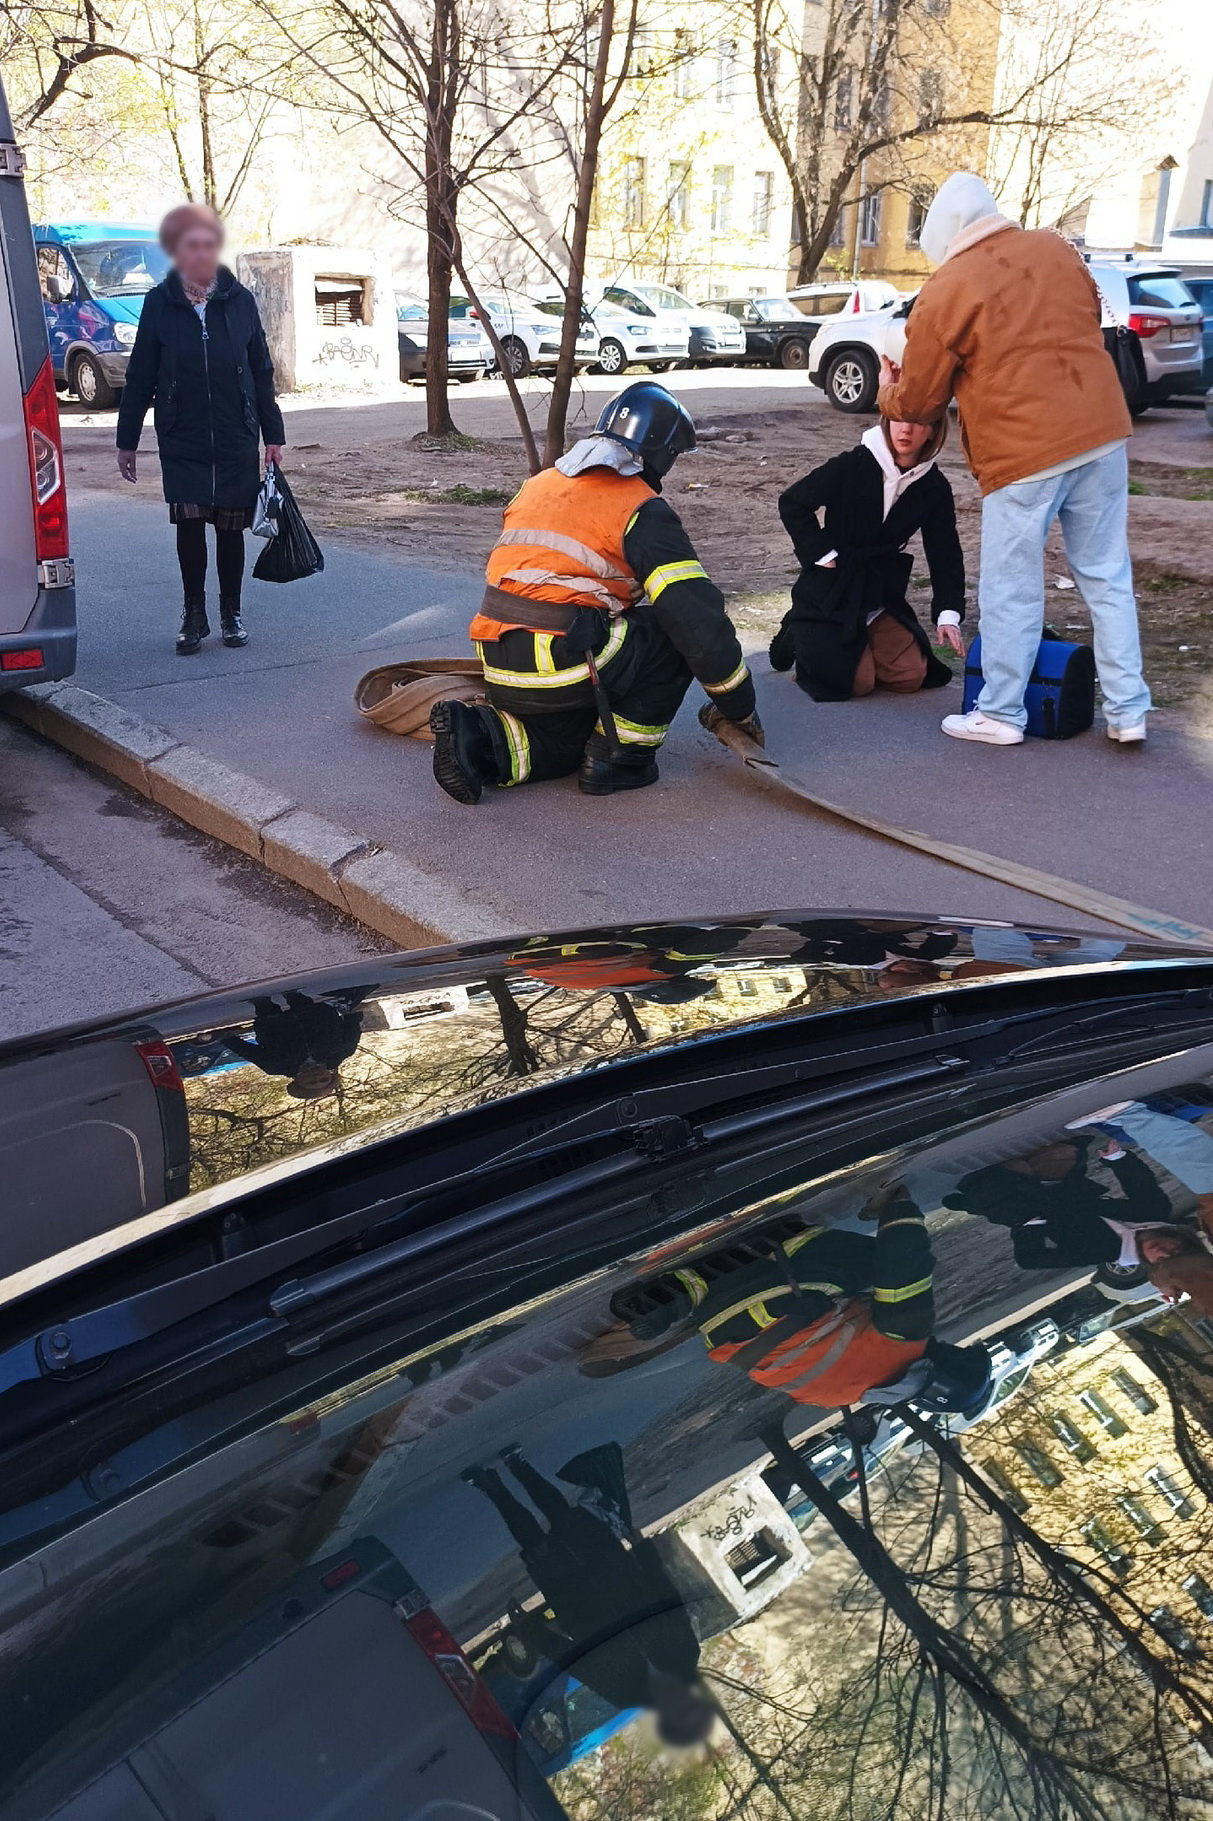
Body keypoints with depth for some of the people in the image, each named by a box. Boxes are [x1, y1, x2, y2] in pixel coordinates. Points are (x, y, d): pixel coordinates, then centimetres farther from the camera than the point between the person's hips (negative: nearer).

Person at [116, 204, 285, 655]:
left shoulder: (239, 300, 2)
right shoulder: (160, 302, 0)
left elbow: (261, 372, 6)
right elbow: (140, 377, 3)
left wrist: (273, 434, 3)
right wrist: (127, 440, 3)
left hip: (236, 440, 1)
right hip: (182, 441, -1)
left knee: (230, 525, 5)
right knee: (189, 523, -5)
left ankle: (231, 613, 20)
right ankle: (193, 615, 9)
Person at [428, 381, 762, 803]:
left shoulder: (537, 485, 19)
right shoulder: (642, 512, -3)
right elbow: (699, 619, -7)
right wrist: (739, 707, 4)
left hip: (500, 671, 7)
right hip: (563, 669, -7)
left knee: (568, 736, 30)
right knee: (677, 631, 9)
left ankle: (478, 738, 3)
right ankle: (621, 760, 7)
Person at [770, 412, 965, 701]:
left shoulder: (934, 489, -4)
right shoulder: (852, 466, -15)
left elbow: (945, 555, -1)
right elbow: (792, 503, -9)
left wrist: (948, 614, -13)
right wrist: (823, 555, -14)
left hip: (882, 591, 5)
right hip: (830, 590, -4)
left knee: (911, 676, -8)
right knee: (859, 681, -17)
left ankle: (856, 644, 19)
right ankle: (801, 637, 11)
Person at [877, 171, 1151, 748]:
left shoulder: (944, 292, -6)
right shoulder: (1056, 250, 10)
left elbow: (917, 403, 3)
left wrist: (887, 392, 24)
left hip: (1023, 453, -5)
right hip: (1102, 434, 6)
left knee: (1011, 590, 6)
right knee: (1108, 577, 10)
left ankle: (1000, 714, 15)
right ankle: (1127, 712, 14)